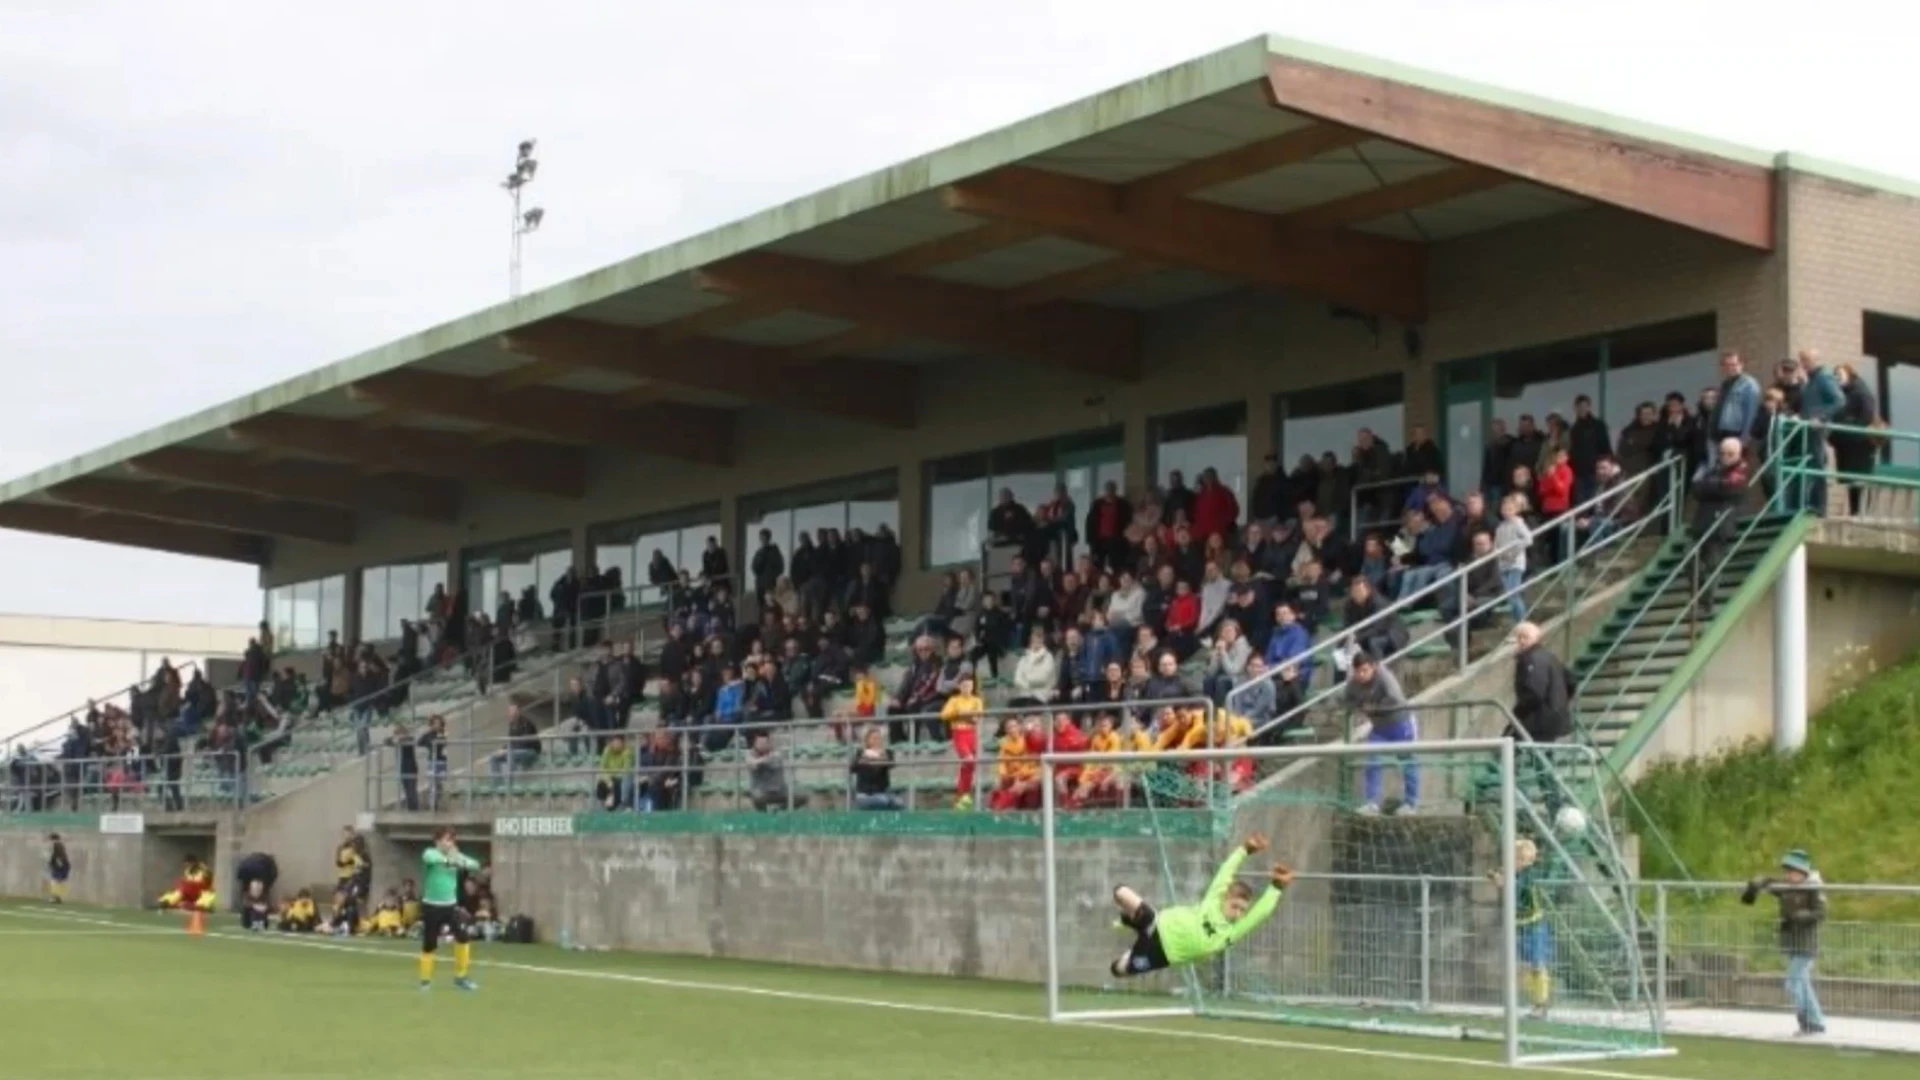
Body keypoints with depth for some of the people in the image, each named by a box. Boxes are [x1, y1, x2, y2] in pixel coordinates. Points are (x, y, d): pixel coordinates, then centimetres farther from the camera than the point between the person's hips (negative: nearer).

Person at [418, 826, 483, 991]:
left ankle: (460, 976, 7)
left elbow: (475, 865, -9)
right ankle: (425, 979, 22)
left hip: (450, 905, 4)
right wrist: (450, 860, -51)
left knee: (464, 937, -7)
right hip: (431, 906, -4)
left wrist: (461, 861, -31)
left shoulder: (455, 856, 2)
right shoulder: (430, 853, -11)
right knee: (429, 945, 3)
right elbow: (430, 858, -36)